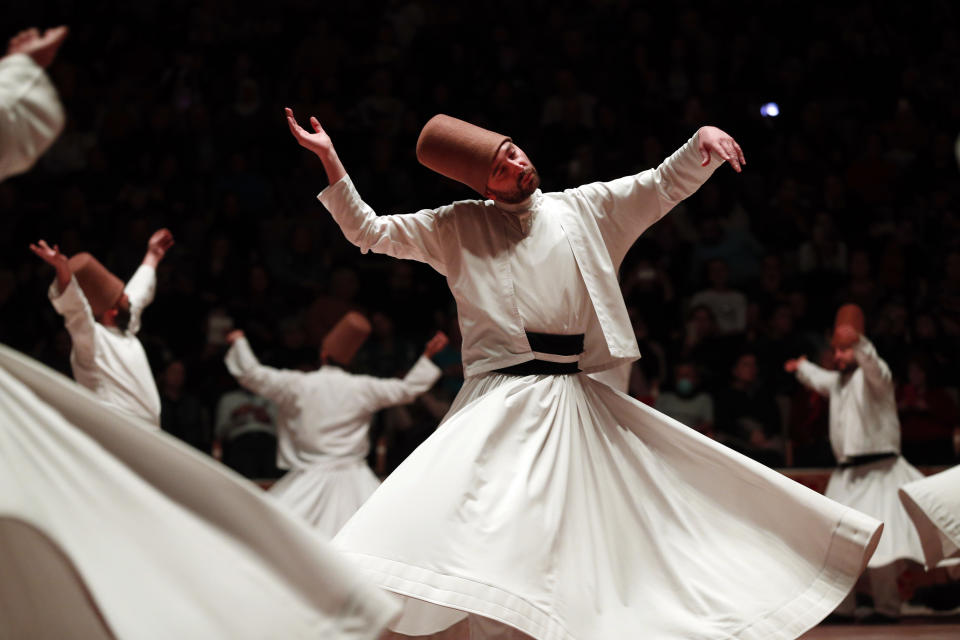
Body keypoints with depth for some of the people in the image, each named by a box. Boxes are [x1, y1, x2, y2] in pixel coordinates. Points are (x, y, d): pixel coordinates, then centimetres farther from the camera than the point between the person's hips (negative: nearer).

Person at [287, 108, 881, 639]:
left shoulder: (586, 209, 9)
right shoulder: (458, 227, 6)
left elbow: (665, 184, 10)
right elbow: (369, 231, 5)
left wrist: (702, 139, -9)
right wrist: (331, 161, -5)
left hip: (579, 401, 3)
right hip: (503, 405, -2)